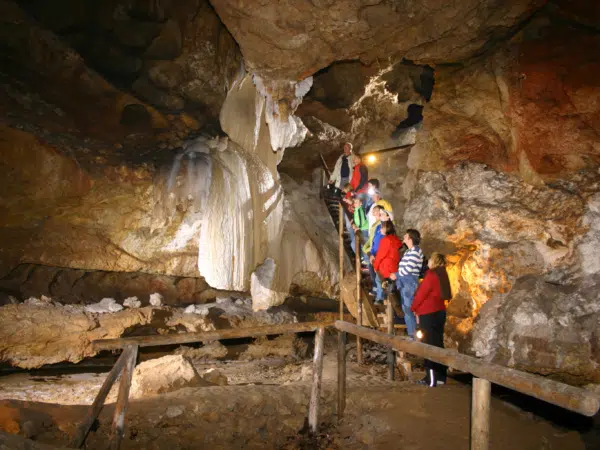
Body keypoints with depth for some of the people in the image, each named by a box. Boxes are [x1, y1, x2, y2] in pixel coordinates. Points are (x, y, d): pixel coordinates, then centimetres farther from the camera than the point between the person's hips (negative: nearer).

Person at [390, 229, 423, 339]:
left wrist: (396, 275, -8)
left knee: (408, 309, -9)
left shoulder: (415, 251, -12)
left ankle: (413, 335, -3)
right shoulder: (409, 251, 17)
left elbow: (409, 268, -18)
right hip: (404, 282, 10)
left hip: (410, 282, -10)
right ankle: (411, 334, 20)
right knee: (406, 309, 13)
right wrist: (397, 275, 4)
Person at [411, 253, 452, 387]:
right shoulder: (442, 275, 10)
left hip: (428, 314, -8)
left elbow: (421, 293, -13)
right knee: (438, 344, 12)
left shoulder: (431, 275, -16)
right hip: (439, 312, 8)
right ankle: (441, 376, 19)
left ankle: (431, 379, 1)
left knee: (429, 345, -2)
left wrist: (414, 308, 4)